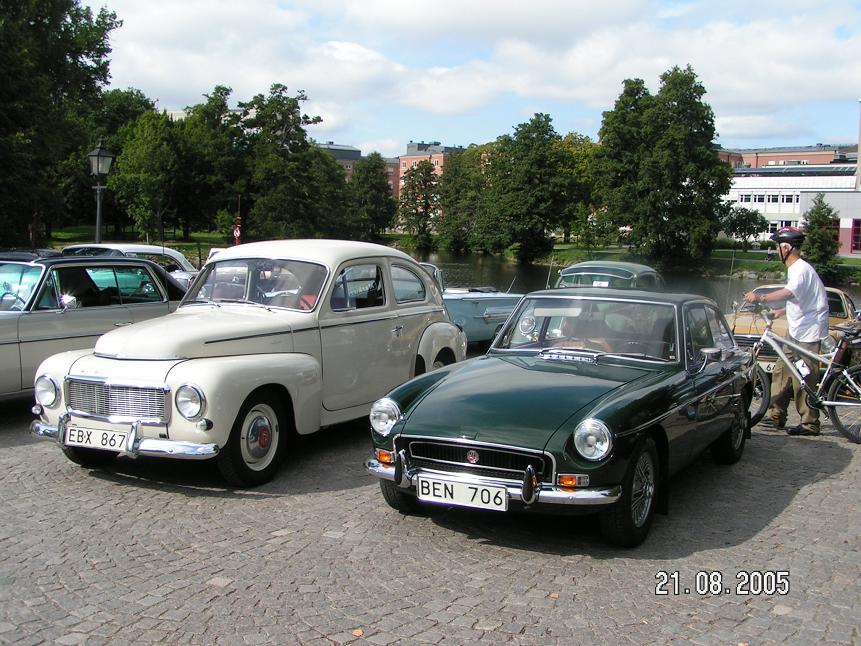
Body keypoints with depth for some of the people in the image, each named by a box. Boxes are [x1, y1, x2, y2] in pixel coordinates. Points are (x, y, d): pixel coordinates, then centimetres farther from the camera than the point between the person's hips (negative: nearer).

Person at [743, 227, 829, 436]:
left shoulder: (801, 269, -18)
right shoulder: (795, 268, 15)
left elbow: (789, 293, -39)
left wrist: (761, 298, -48)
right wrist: (781, 312, 18)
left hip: (808, 331, -10)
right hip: (796, 330, 10)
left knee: (804, 380, -7)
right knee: (782, 372, 12)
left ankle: (810, 424, 0)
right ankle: (776, 416, 19)